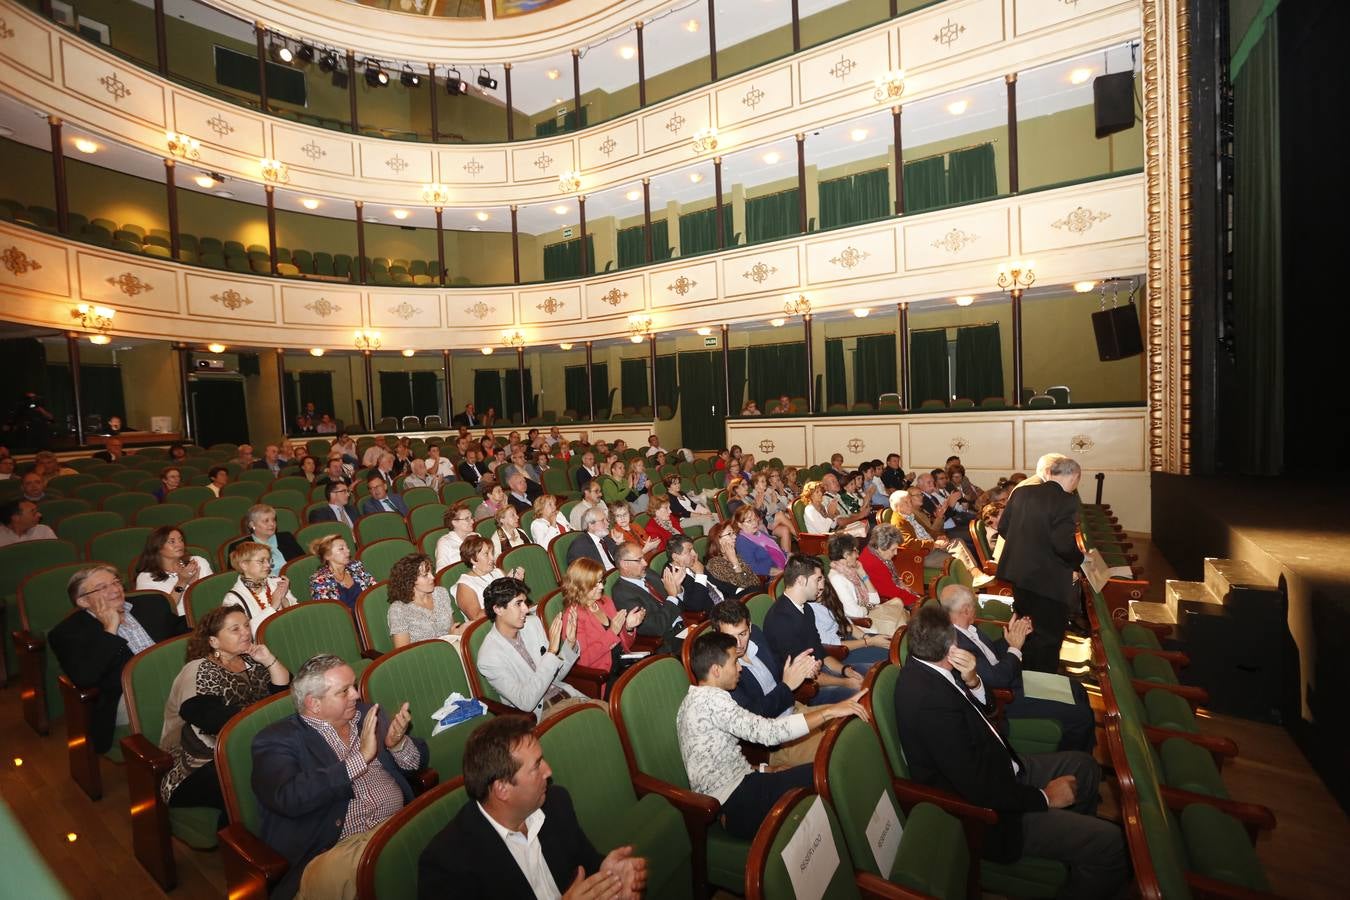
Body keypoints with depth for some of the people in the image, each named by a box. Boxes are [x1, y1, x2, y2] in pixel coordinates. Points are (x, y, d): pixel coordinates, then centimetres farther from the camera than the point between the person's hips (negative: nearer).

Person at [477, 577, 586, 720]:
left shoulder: (533, 623, 3)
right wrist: (551, 652, -24)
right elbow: (526, 703, -21)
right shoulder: (488, 657, -14)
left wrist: (570, 643, -7)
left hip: (565, 694, 6)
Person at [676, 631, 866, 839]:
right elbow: (768, 732, -24)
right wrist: (830, 711, -21)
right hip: (739, 806, -10)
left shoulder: (695, 700, 15)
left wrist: (765, 771, 9)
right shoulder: (710, 698, -17)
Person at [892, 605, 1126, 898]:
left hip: (996, 769, 9)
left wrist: (972, 681, -17)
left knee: (1085, 766, 19)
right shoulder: (931, 699, -36)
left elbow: (986, 708, 5)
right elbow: (977, 789, -29)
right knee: (1109, 843, -11)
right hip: (986, 813, -9)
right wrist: (1044, 797, -14)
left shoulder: (924, 667, -7)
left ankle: (1071, 839, 38)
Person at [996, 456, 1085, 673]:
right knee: (1048, 639, 10)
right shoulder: (1066, 501, -20)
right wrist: (1078, 562, -8)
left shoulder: (1021, 492, 0)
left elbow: (1004, 528, 6)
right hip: (1048, 580, -7)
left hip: (1018, 572, 7)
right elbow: (1064, 544, -27)